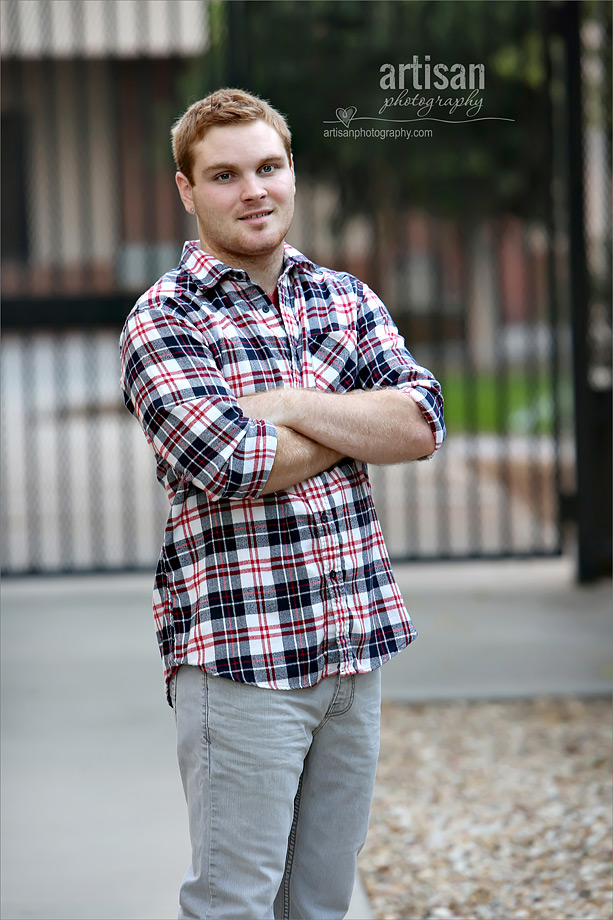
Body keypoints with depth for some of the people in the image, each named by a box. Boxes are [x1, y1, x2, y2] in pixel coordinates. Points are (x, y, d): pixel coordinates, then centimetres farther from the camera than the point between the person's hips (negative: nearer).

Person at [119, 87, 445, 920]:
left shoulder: (346, 298, 12)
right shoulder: (164, 319, -5)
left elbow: (424, 424, -2)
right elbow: (227, 466, -19)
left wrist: (290, 404, -14)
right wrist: (361, 424, -5)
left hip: (356, 639, 5)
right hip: (239, 652, -5)